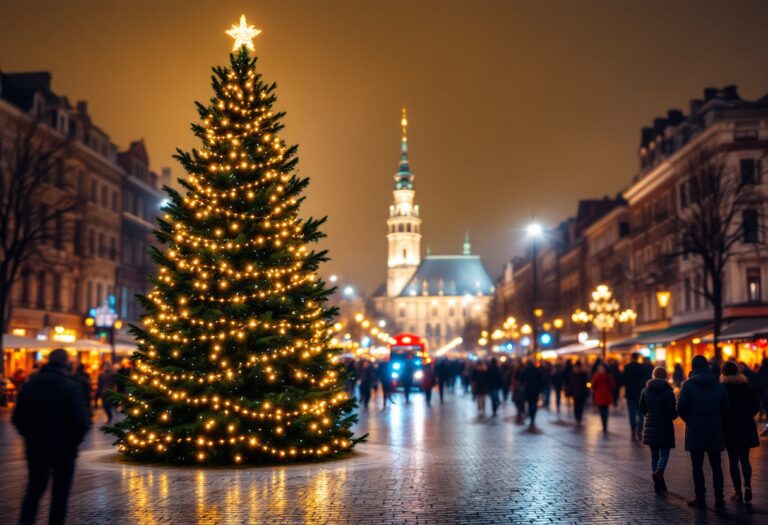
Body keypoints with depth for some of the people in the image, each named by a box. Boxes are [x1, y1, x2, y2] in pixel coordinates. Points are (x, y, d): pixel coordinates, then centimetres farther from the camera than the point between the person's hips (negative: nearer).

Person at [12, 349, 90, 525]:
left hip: (35, 449, 4)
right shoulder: (71, 387, -16)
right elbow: (82, 422, -20)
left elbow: (17, 418, 6)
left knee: (34, 489, 16)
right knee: (60, 492, 10)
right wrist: (73, 440, -2)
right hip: (63, 450, -4)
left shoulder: (29, 385, 1)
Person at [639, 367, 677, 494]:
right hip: (665, 427, -3)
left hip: (650, 427, 4)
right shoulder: (669, 392, -12)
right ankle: (658, 472, -24)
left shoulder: (645, 391, 0)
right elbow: (673, 414, -14)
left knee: (654, 454, 12)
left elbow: (641, 408, 6)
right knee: (664, 454, 6)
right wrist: (674, 414, 9)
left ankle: (658, 484, 12)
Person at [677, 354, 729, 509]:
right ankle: (719, 499, 10)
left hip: (695, 432, -3)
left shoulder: (688, 385, -8)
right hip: (715, 432, 3)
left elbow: (681, 409, -11)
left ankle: (700, 498, 7)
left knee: (697, 466, 4)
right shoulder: (719, 385, 3)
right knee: (716, 466, 10)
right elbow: (725, 408, 3)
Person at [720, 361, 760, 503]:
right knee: (745, 459, 13)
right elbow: (756, 406, 4)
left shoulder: (722, 387, -8)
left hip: (730, 427, -3)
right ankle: (747, 485, -7)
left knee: (733, 460, 5)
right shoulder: (747, 385, 3)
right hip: (746, 427, 3)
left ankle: (738, 491, 4)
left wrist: (723, 421, 5)